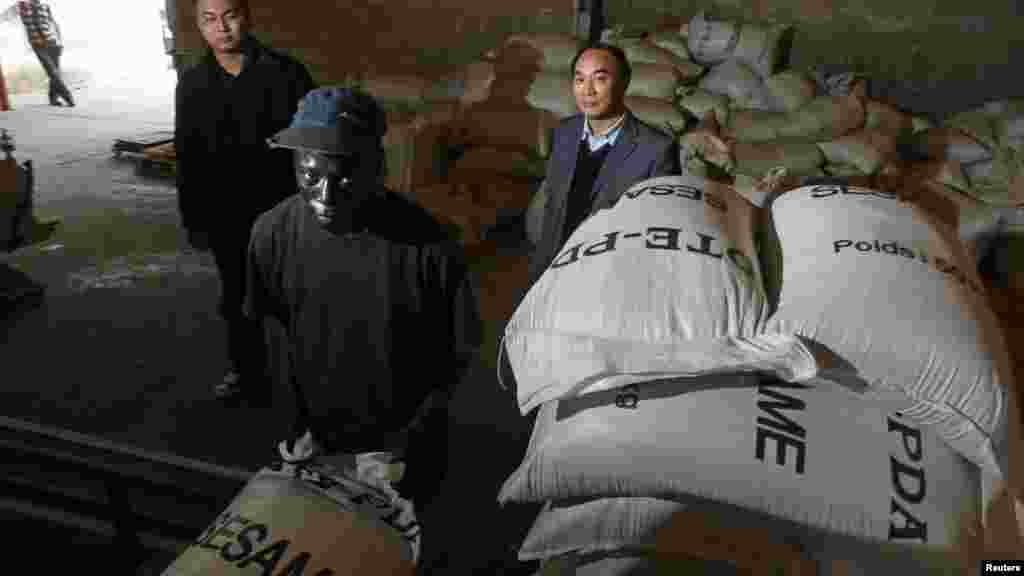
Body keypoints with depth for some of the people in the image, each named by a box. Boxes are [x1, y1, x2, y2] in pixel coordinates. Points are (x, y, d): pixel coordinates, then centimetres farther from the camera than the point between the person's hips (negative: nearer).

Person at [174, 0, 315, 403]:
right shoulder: (192, 84, 3)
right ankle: (247, 372, 37)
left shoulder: (285, 72, -8)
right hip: (226, 218, 4)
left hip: (284, 212, -3)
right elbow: (187, 159, 8)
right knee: (237, 301, 17)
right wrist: (193, 220, 7)